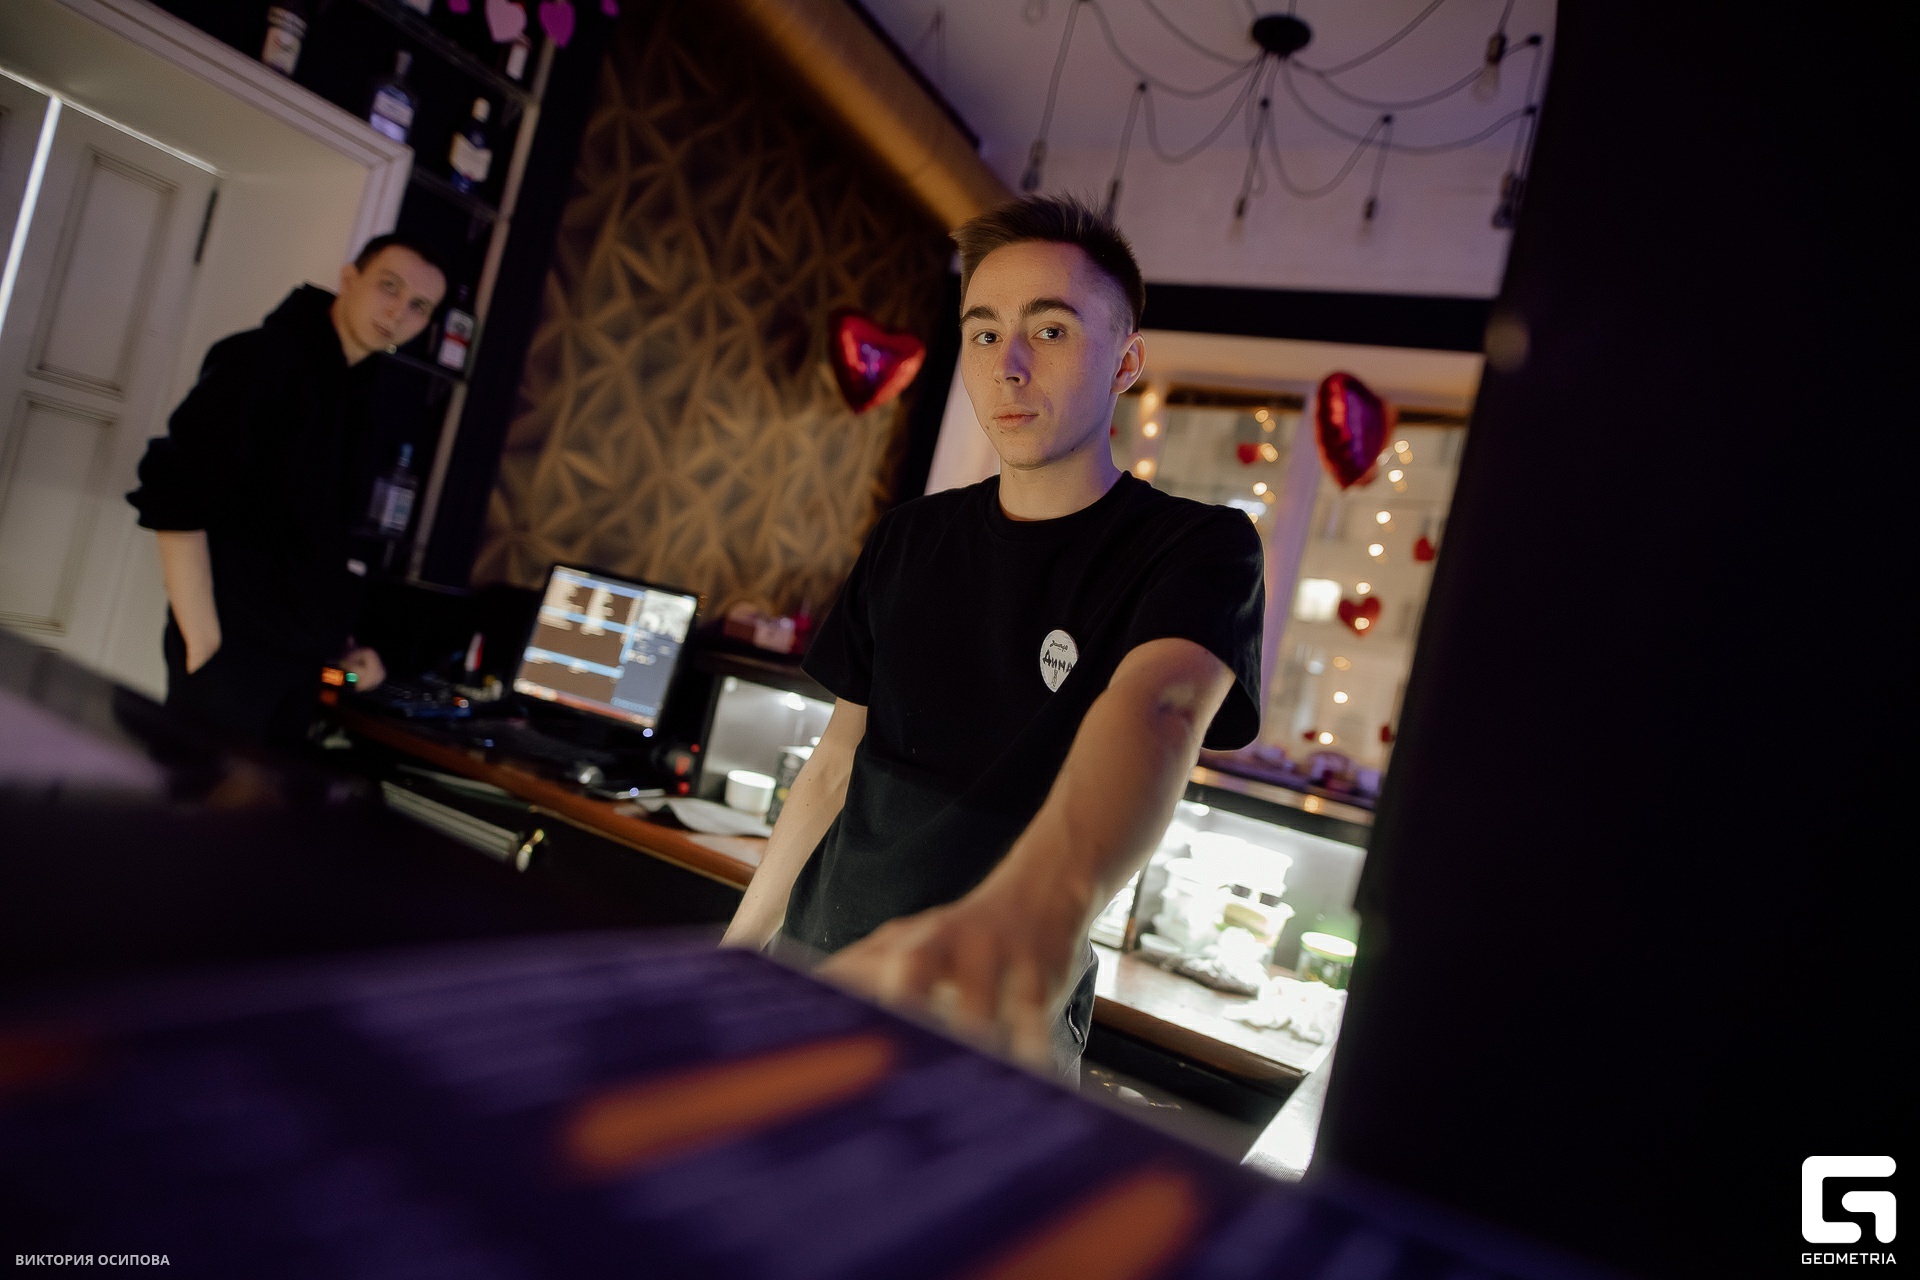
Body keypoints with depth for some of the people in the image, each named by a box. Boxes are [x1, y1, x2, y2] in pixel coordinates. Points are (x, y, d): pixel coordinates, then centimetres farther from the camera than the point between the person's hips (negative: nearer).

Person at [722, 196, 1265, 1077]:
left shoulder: (1199, 550, -13)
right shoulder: (908, 540, 4)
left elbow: (1155, 710, -36)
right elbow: (839, 760, 10)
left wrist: (1035, 906, -56)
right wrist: (741, 941, 7)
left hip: (993, 1020, -4)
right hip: (817, 961, 5)